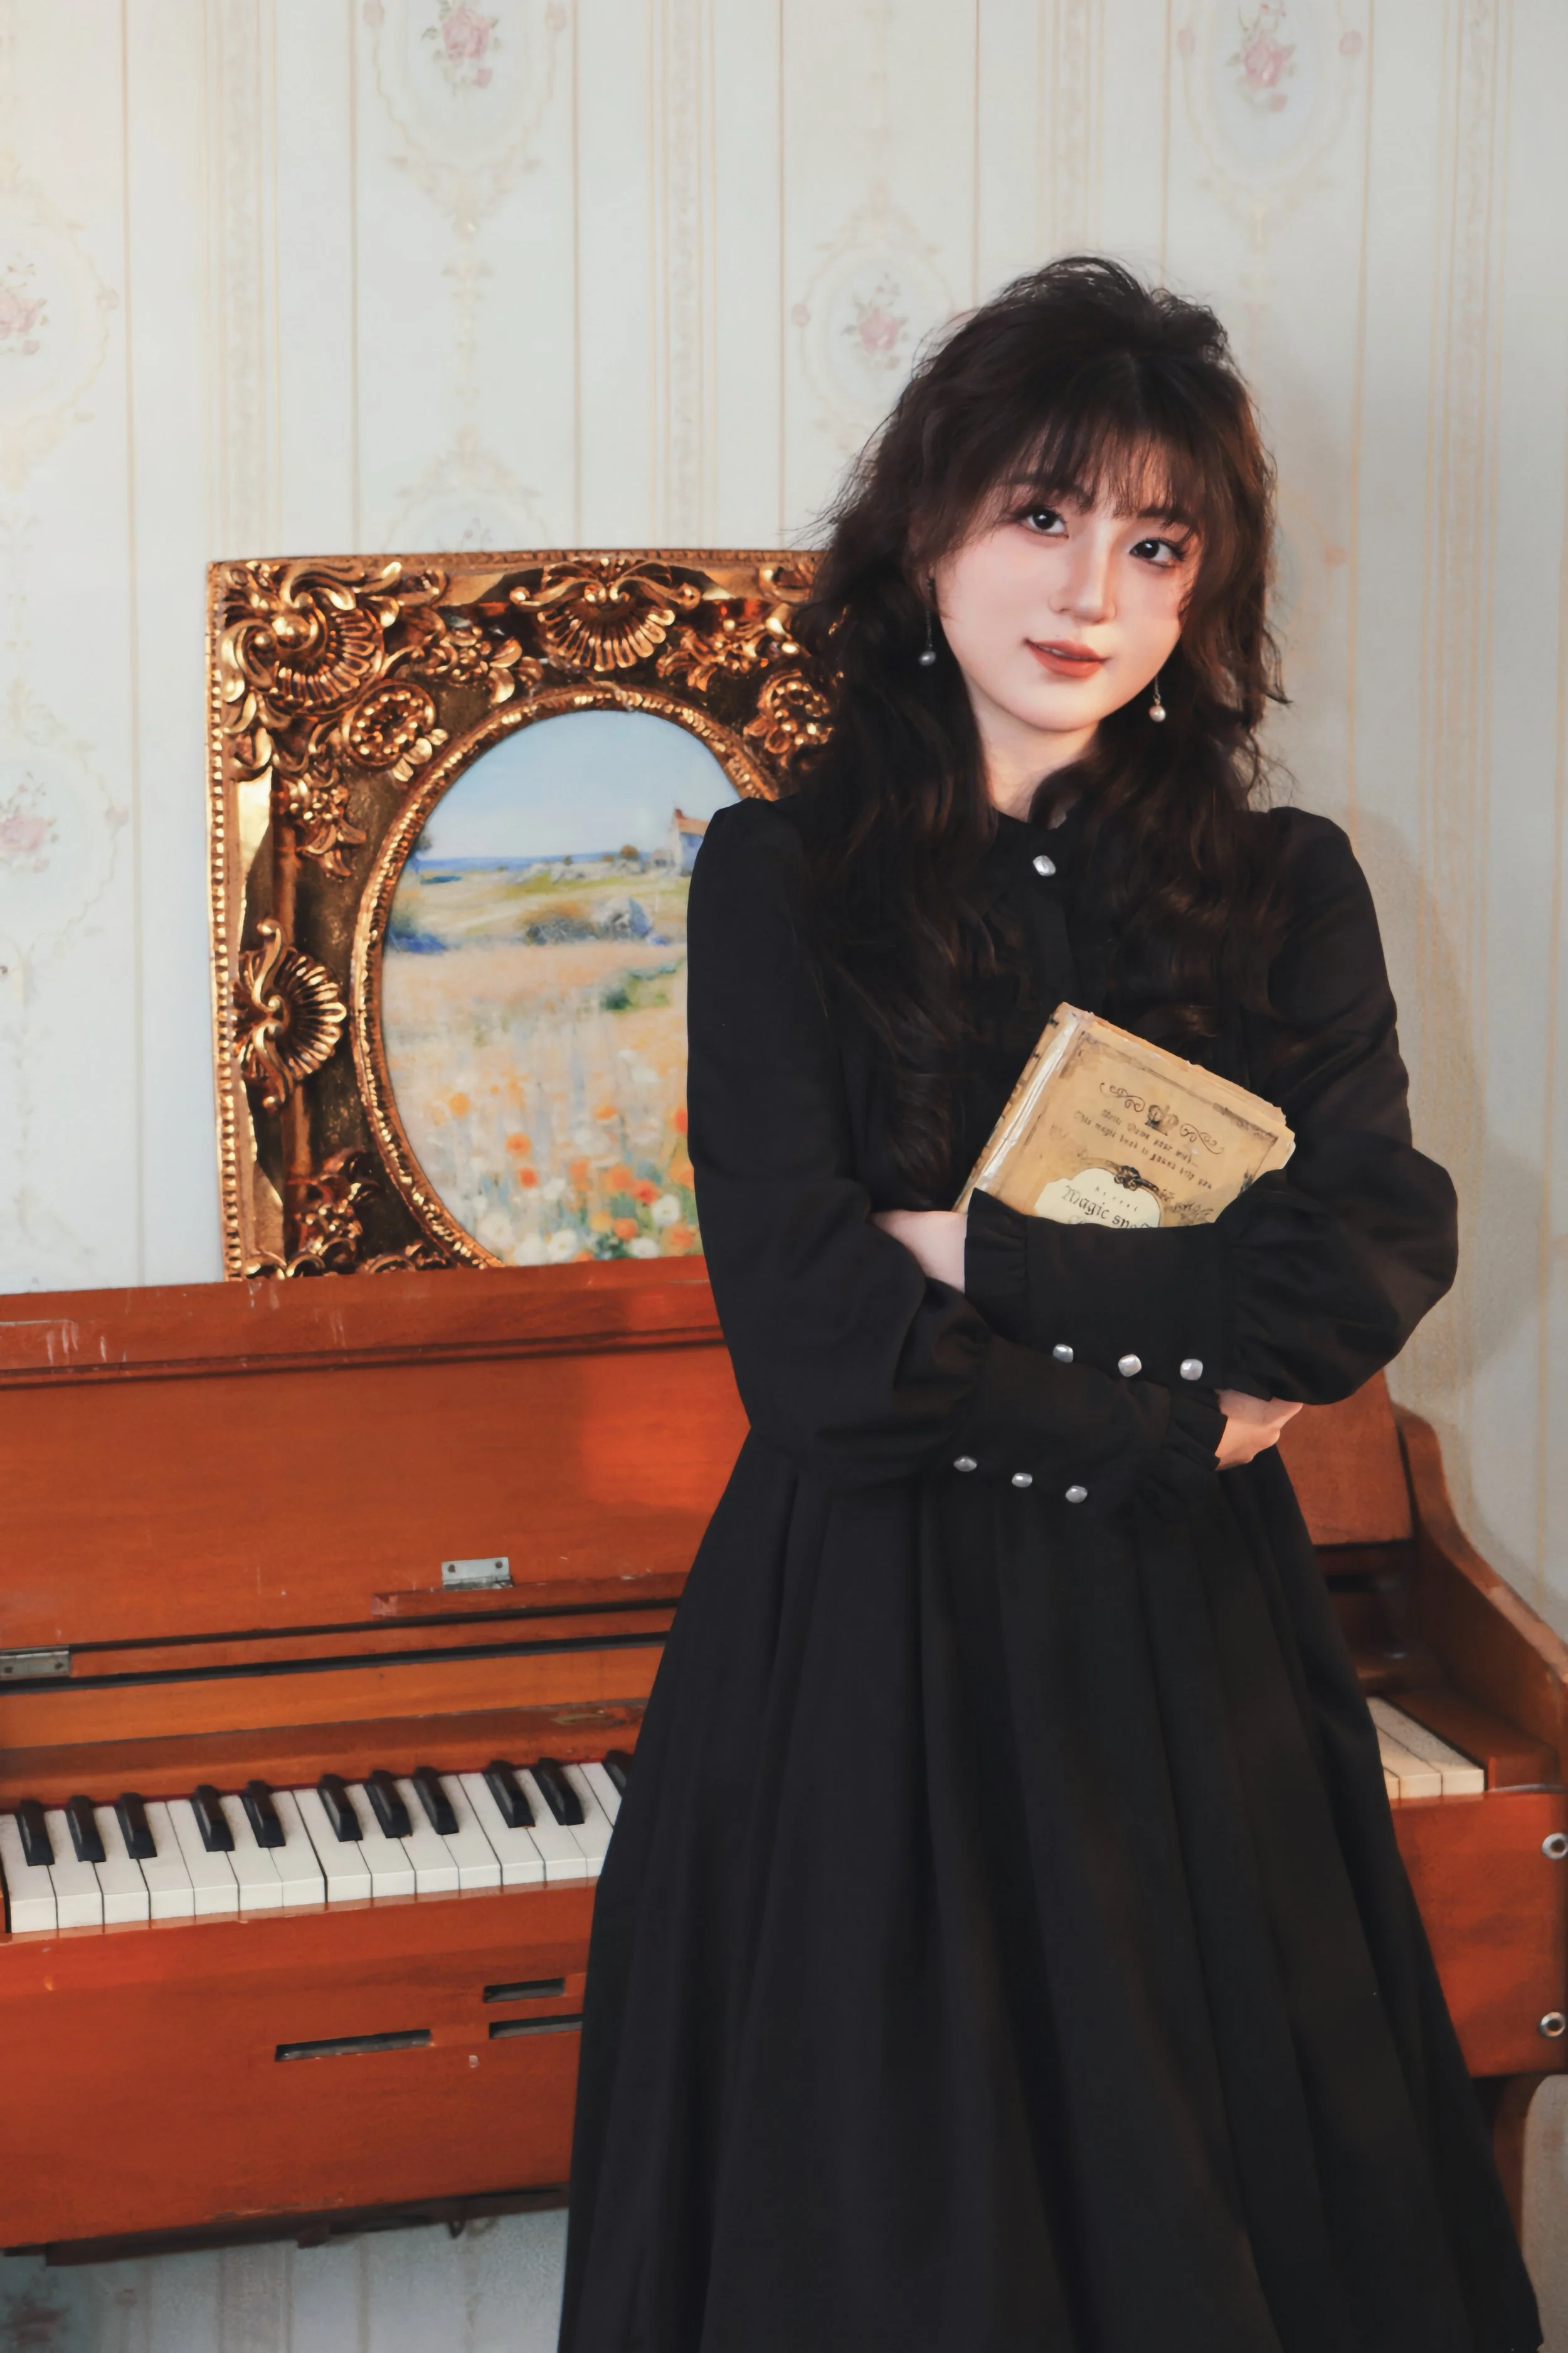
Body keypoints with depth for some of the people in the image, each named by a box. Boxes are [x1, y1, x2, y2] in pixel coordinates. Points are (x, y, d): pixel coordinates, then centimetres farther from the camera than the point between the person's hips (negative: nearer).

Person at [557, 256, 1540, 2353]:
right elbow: (808, 1336, -13)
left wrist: (980, 1258, -13)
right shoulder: (786, 878, -3)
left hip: (1192, 1660, 2)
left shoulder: (1285, 892, 5)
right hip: (864, 1653, -2)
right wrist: (1191, 1413, -11)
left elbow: (1376, 1254, -11)